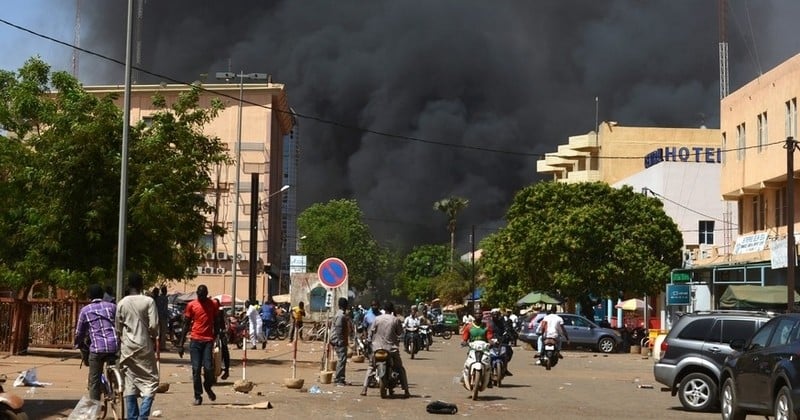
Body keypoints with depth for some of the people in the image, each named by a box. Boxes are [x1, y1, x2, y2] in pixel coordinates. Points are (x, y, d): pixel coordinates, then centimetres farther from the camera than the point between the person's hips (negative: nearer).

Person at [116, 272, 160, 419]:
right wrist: (154, 338, 7)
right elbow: (153, 325, -11)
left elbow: (118, 328, 6)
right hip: (144, 346, -3)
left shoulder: (122, 303, 3)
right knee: (150, 381, 2)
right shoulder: (148, 301, -8)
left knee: (129, 383, 8)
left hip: (126, 347, 4)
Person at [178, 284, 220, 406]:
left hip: (208, 340, 0)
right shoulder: (191, 305, 3)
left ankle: (208, 386, 21)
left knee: (208, 367, -9)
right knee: (196, 369, -2)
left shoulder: (213, 304, 5)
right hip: (195, 340, 0)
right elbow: (186, 324, 6)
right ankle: (198, 396, 6)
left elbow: (216, 323, 11)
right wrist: (181, 343, 3)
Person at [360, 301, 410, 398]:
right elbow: (400, 332, 5)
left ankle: (364, 389, 4)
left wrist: (369, 341, 15)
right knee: (400, 368, 13)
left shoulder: (377, 319, -1)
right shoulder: (396, 320, -5)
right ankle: (406, 391, 5)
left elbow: (371, 331, 3)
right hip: (392, 348, -1)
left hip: (378, 347, 1)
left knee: (371, 367, 17)